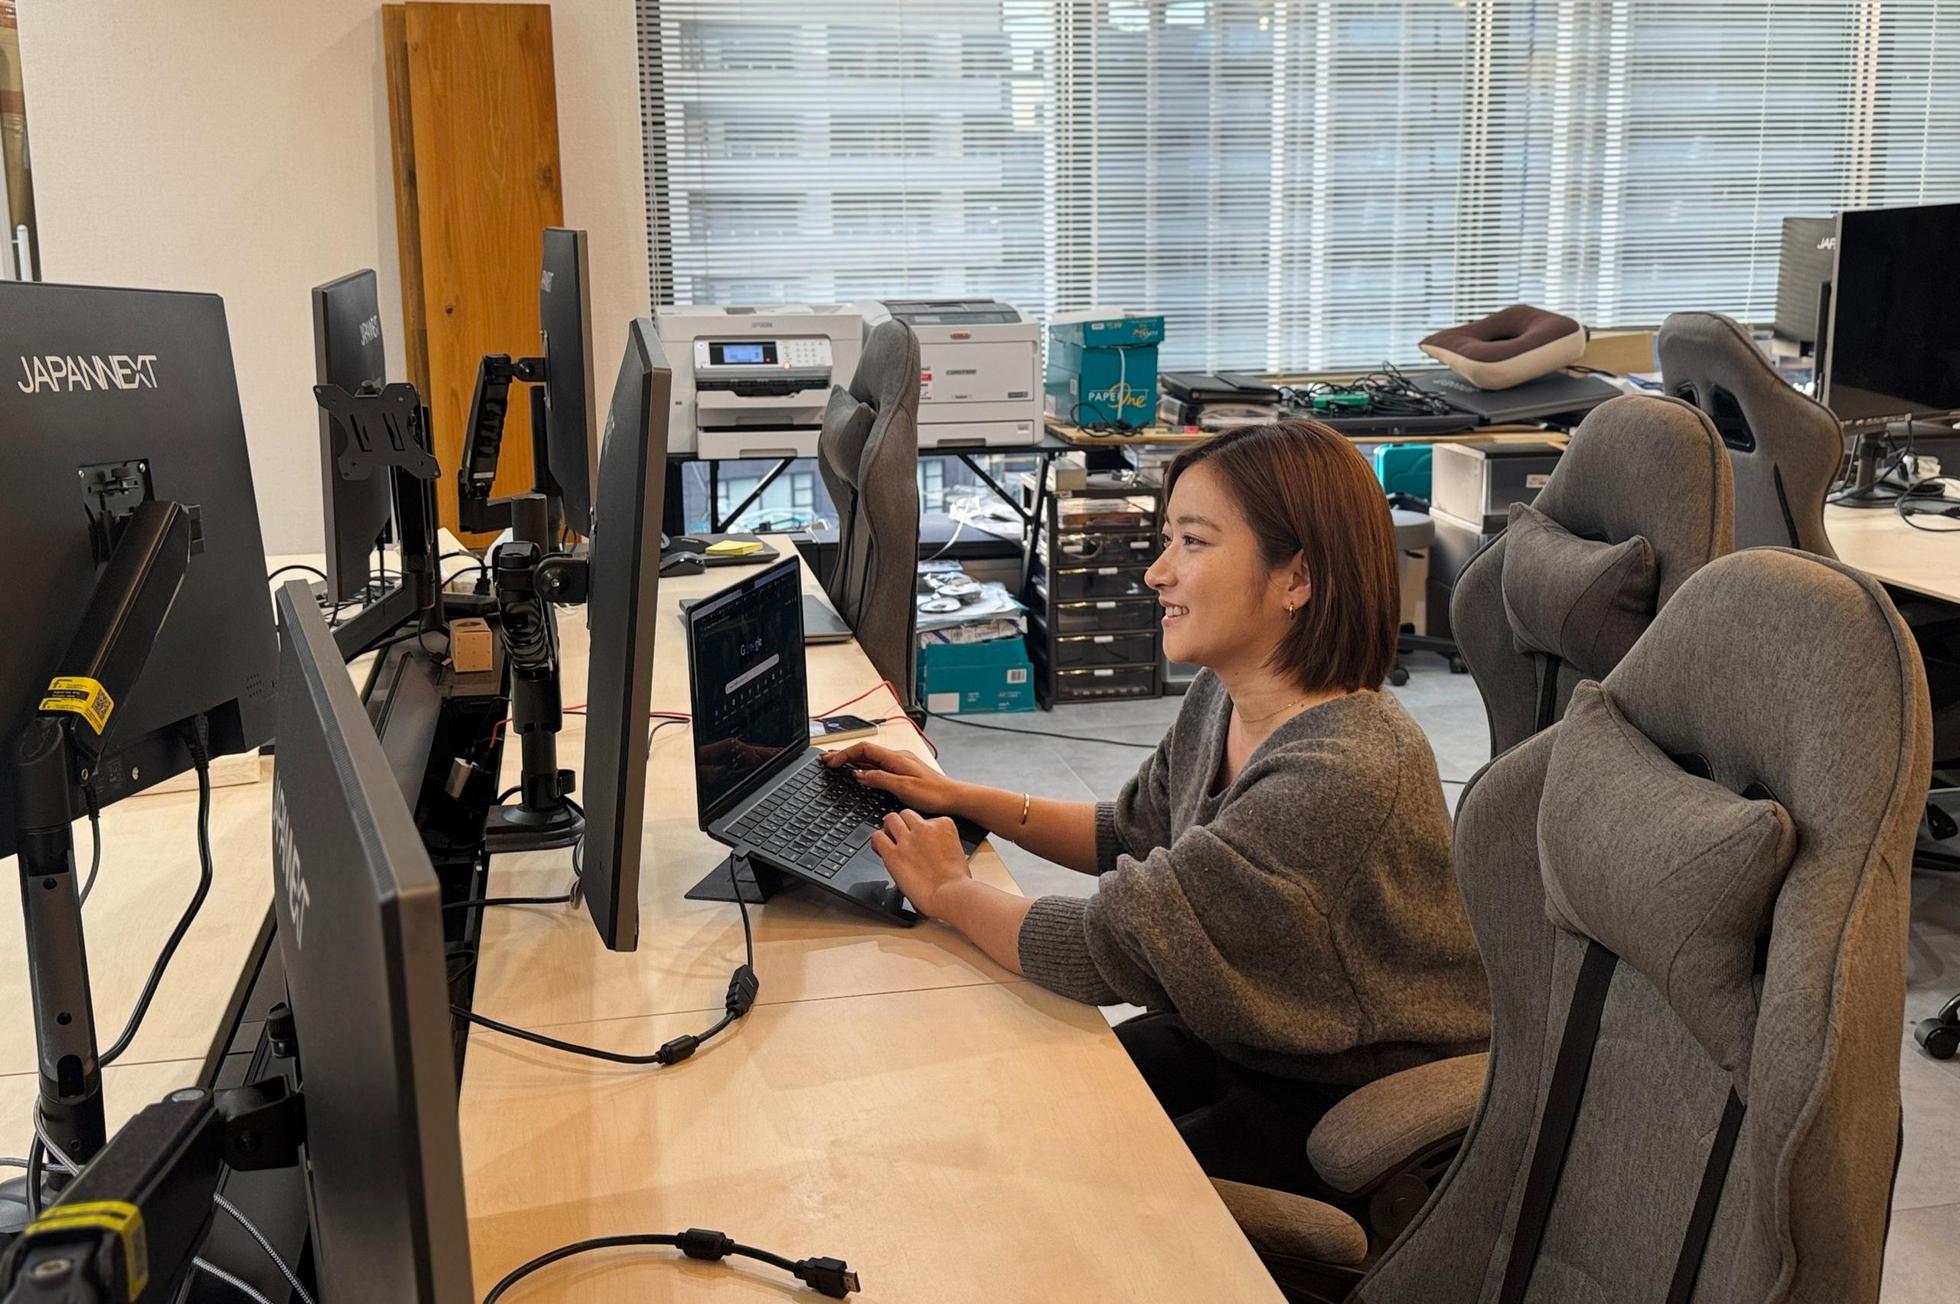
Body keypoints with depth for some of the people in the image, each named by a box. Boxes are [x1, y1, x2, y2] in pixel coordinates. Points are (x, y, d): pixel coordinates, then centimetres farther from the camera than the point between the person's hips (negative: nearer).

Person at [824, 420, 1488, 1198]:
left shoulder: (1341, 777, -33)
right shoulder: (1220, 699, -4)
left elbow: (1108, 948, -31)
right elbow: (1133, 835, 15)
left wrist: (949, 892, -14)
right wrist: (961, 799, 6)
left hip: (1348, 1112, -7)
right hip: (1236, 1039, 8)